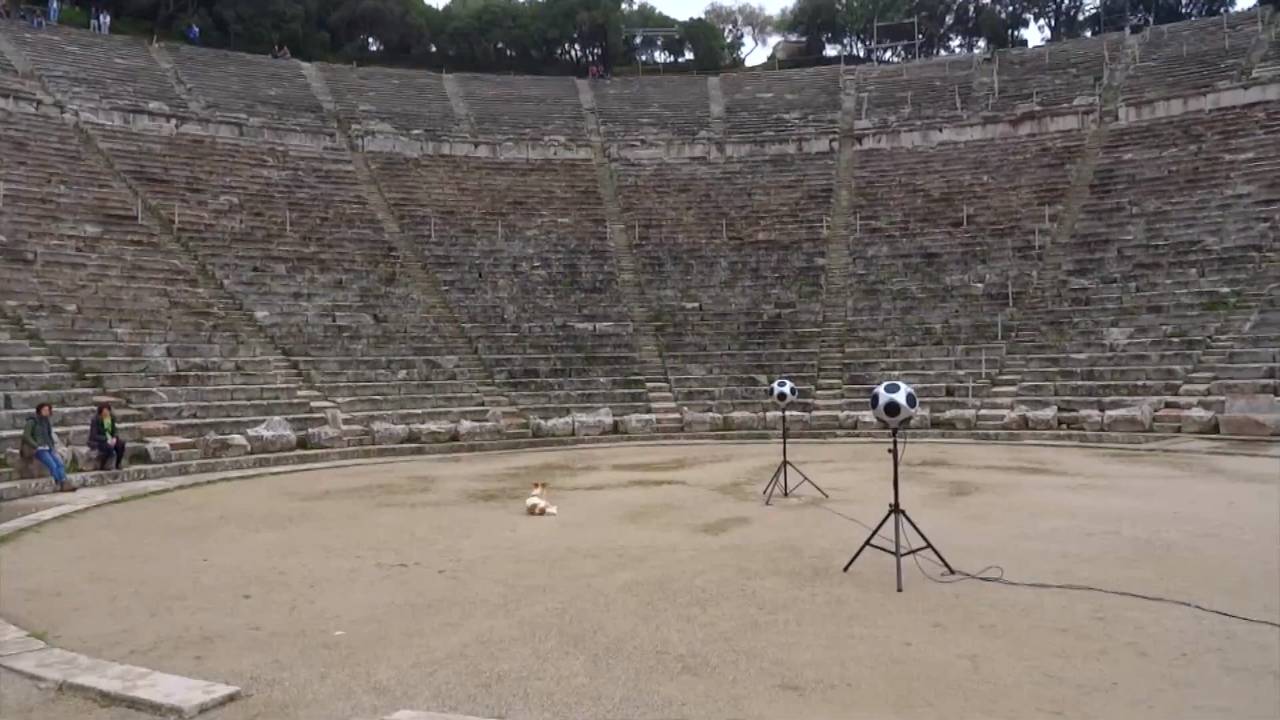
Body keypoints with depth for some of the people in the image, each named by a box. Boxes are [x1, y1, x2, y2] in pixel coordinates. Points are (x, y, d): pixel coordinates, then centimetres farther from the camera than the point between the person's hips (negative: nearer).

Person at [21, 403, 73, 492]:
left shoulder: (47, 422, 16)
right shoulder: (32, 421, -4)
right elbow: (26, 436, -10)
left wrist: (53, 446, 10)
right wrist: (37, 446, -16)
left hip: (48, 448, 6)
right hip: (38, 449, -6)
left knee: (59, 463, -18)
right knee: (53, 465, -24)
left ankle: (64, 483, -29)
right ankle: (60, 485, -23)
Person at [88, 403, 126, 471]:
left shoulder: (112, 418, -3)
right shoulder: (95, 420, -19)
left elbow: (114, 430, 5)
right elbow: (94, 436, -21)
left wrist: (114, 438, -15)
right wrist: (106, 440, -29)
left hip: (109, 439, 6)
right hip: (96, 441, -6)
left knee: (121, 444, -23)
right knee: (109, 448, -34)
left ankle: (118, 464, -7)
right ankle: (101, 466, -13)